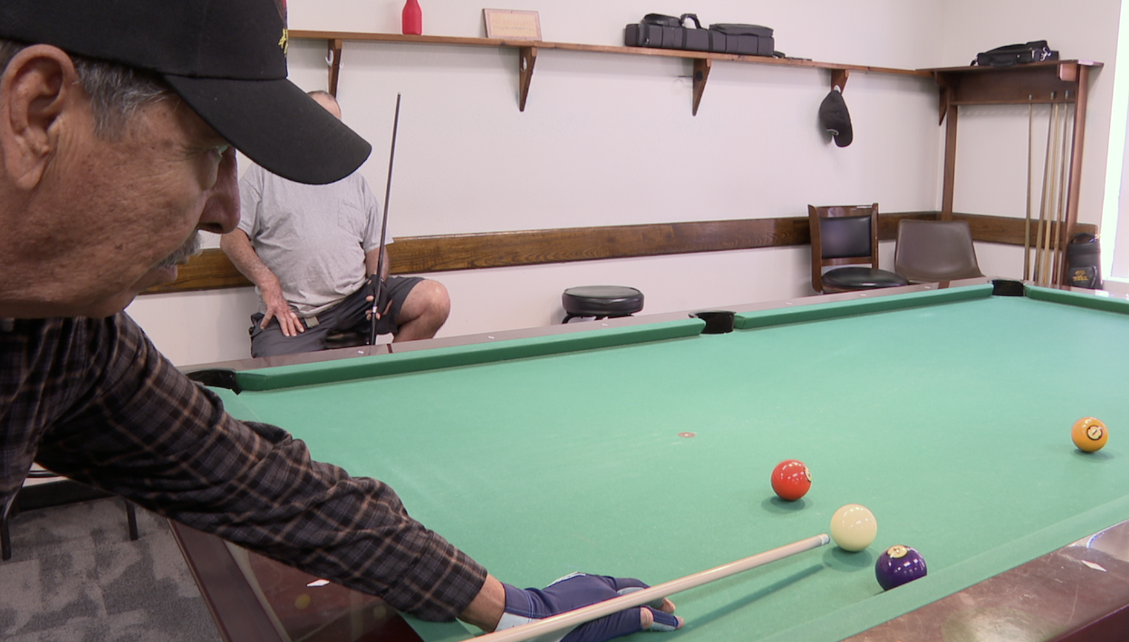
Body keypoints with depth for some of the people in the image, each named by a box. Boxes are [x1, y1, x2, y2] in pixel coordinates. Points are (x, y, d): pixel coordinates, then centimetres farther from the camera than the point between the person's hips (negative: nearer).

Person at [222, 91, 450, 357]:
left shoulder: (355, 181, 22)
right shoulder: (264, 174, 12)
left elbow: (375, 246, 19)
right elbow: (231, 237, 4)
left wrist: (377, 280, -4)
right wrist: (267, 282, -12)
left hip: (357, 298, 4)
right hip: (292, 315, -3)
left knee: (435, 299, -18)